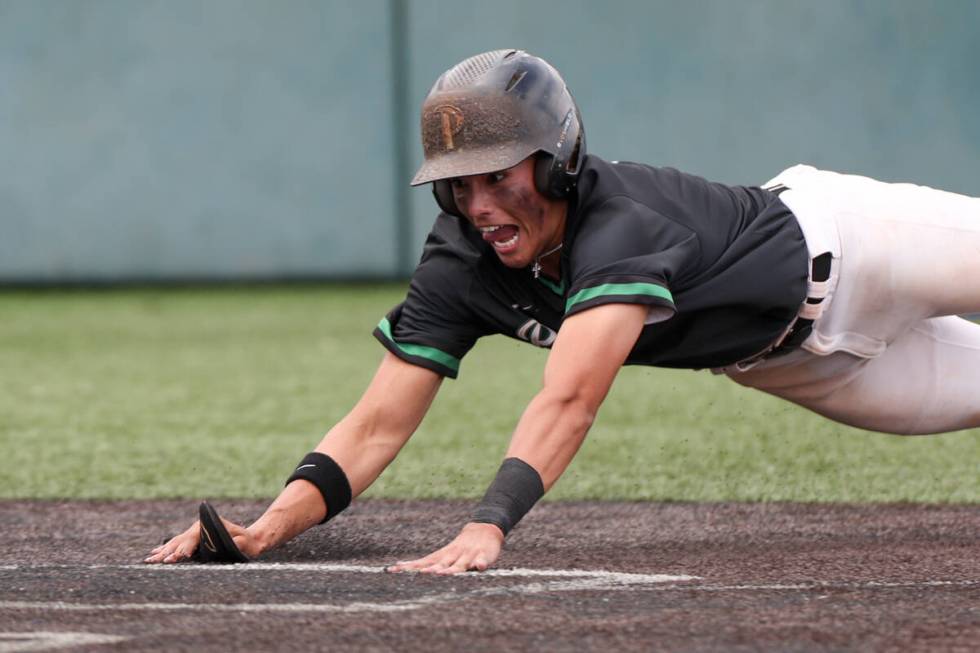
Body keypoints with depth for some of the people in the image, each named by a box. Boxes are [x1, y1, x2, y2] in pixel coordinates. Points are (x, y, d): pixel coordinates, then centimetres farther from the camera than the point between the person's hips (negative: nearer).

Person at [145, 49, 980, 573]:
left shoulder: (621, 222, -44)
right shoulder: (460, 269, -24)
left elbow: (570, 399, -57)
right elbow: (378, 425, -26)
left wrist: (488, 526, -70)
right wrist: (266, 530, -42)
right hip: (774, 359, 6)